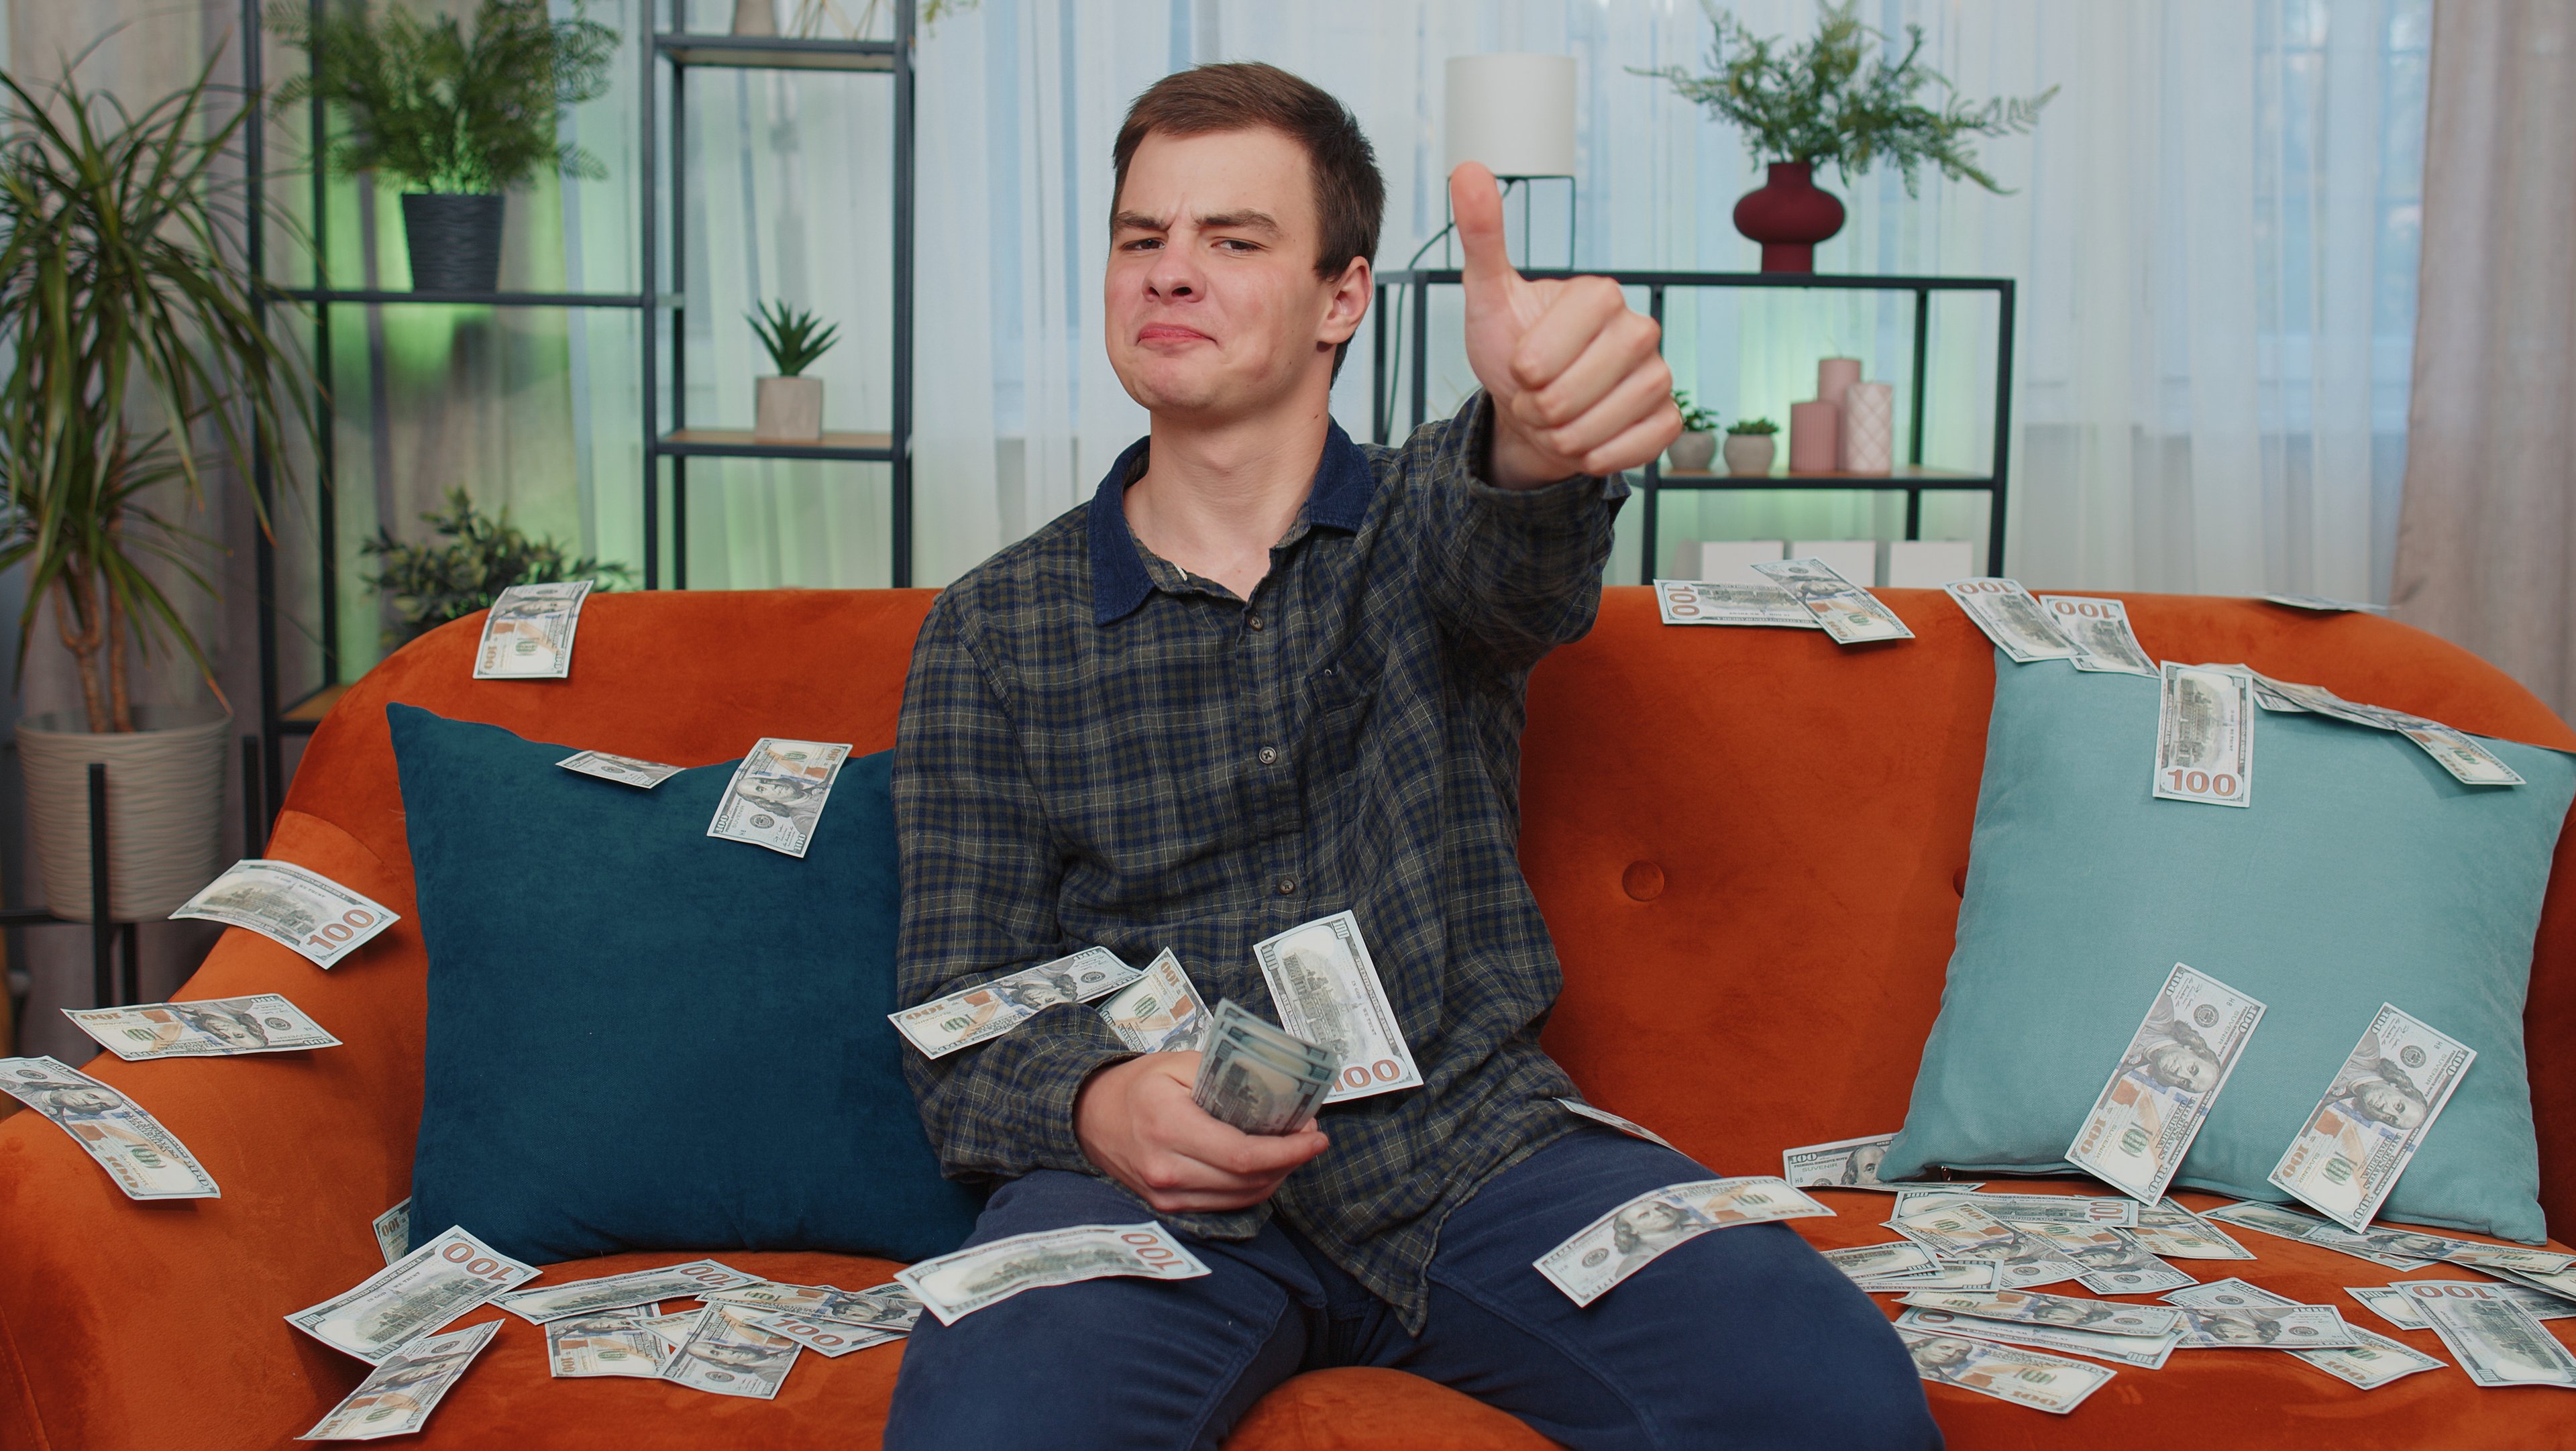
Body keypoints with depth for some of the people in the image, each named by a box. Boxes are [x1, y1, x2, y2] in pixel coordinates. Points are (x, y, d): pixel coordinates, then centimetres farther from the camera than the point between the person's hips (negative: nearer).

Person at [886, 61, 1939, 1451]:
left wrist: (1543, 438, -43)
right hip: (1149, 1178, -1)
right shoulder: (991, 629, 8)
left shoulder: (1431, 507, 10)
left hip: (1471, 1138, 1)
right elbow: (958, 1018, 4)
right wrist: (1097, 1106, -20)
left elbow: (1519, 575, -17)